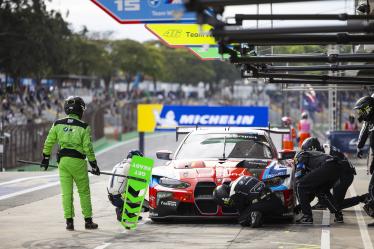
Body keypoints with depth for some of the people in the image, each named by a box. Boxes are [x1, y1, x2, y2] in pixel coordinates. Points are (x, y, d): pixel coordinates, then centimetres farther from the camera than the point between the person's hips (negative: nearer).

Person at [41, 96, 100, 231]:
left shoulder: (57, 124, 3)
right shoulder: (83, 127, -7)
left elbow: (49, 142, 8)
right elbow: (88, 148, -8)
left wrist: (45, 158, 21)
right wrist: (94, 164, 1)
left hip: (63, 161, 3)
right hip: (78, 162, -3)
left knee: (66, 193, 6)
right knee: (84, 192, 9)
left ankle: (69, 221, 3)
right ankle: (88, 220, 12)